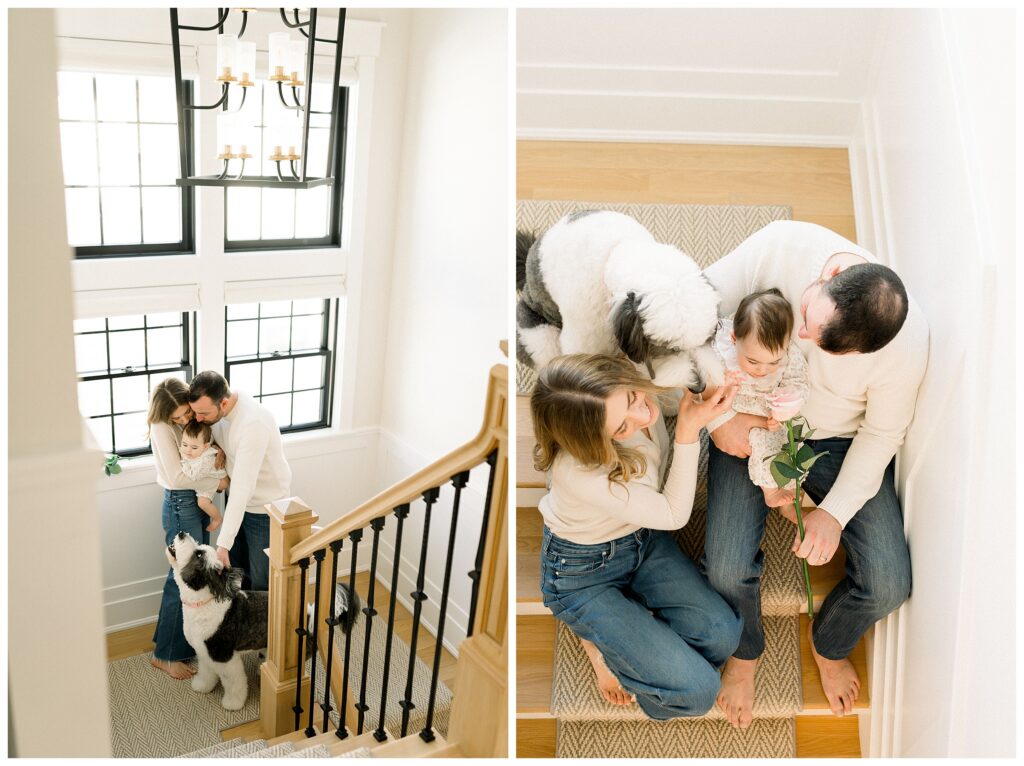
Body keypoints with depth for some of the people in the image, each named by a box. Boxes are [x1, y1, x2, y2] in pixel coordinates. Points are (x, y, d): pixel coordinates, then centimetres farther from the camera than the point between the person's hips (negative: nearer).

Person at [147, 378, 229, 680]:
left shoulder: (194, 421, 1)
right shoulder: (162, 428, -19)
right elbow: (177, 476, -21)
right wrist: (218, 483, -15)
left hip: (199, 502, 8)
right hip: (181, 506, -8)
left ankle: (186, 641, 30)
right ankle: (165, 655, 11)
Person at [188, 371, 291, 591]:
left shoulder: (253, 423, -36)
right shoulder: (216, 408, -11)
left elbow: (243, 486, -37)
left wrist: (223, 543, -37)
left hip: (264, 507, -8)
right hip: (237, 499, 8)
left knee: (261, 581, 5)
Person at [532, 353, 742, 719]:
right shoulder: (578, 472, -39)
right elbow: (673, 515, -25)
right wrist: (688, 432, -35)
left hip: (643, 538, 6)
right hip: (582, 573, -6)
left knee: (721, 634, -11)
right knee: (697, 691, -13)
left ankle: (622, 631, 12)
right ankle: (600, 642, 12)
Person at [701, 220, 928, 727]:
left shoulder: (908, 343, -27)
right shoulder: (782, 245, -30)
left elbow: (882, 433, -10)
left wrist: (835, 511, -16)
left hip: (837, 441, 1)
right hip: (748, 423, 0)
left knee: (888, 585, -8)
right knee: (727, 570, -15)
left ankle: (829, 645, 30)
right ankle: (744, 653, 22)